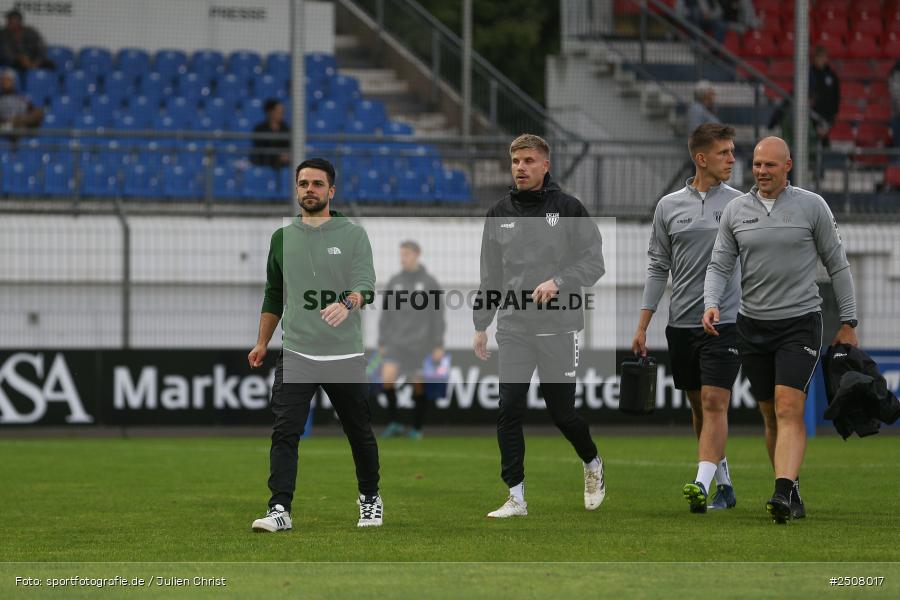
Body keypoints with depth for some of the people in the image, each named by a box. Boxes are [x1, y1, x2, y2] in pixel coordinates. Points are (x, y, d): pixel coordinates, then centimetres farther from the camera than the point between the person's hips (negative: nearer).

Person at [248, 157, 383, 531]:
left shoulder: (353, 235, -1)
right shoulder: (282, 238, 10)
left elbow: (365, 284, -14)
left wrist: (348, 303, -36)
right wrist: (262, 343, 18)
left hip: (345, 356, -2)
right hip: (295, 354, 2)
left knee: (359, 433, 10)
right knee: (285, 433, -12)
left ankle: (370, 499, 30)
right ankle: (280, 510, -15)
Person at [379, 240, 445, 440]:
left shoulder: (430, 283, -1)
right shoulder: (394, 282, 9)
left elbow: (437, 316, -2)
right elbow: (386, 314, 12)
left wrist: (438, 346, -6)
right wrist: (382, 342, 9)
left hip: (420, 344, -2)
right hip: (396, 341, 2)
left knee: (418, 384, 1)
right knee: (388, 376, -17)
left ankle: (417, 428, 14)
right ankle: (393, 422, -7)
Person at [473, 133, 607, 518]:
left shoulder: (568, 209, -2)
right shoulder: (500, 214, 10)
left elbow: (593, 261, -6)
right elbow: (490, 276, 17)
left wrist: (558, 281, -21)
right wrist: (480, 325, 15)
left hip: (559, 327, -3)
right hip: (514, 327, 3)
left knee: (562, 411, 3)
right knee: (509, 411, -6)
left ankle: (592, 464, 33)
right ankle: (516, 497, -1)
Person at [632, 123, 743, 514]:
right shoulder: (669, 206, 7)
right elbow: (658, 267, 11)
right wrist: (642, 327, 7)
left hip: (725, 321, -3)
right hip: (681, 322, 3)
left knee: (714, 403, -14)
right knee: (698, 406, 9)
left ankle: (702, 485, -23)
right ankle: (725, 485, 21)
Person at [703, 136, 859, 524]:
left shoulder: (811, 207, -3)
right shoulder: (736, 210, 5)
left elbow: (837, 264, 3)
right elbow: (719, 265, 5)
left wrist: (848, 323, 2)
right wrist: (711, 304, -15)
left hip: (800, 322, -4)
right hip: (752, 327, 4)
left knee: (789, 409, -18)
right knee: (771, 416, 8)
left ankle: (783, 494, -29)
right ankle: (793, 497, 19)